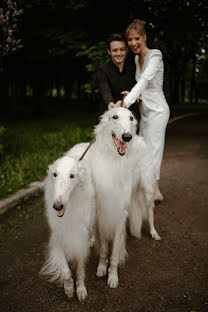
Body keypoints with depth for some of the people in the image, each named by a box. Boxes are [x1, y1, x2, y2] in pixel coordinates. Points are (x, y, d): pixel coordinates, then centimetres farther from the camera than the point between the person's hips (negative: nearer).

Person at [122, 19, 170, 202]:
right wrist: (132, 94, -8)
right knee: (144, 148, 11)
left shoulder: (154, 56, -15)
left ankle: (155, 191, 8)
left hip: (157, 110, -9)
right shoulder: (137, 58, 11)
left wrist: (126, 102, -41)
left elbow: (145, 80, -29)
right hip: (145, 110, 9)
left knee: (152, 148, -5)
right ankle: (152, 189, 23)